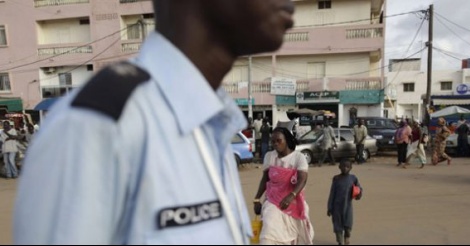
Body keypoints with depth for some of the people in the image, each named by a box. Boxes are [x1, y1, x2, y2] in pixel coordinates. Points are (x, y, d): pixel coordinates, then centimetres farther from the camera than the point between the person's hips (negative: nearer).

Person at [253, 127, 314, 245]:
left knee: (296, 236, 13)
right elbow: (265, 179, 8)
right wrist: (257, 199, 2)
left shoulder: (298, 157, -10)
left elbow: (302, 180, -22)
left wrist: (291, 196, -38)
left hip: (294, 202, -1)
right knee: (270, 229, -20)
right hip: (273, 201, 1)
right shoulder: (269, 156, 0)